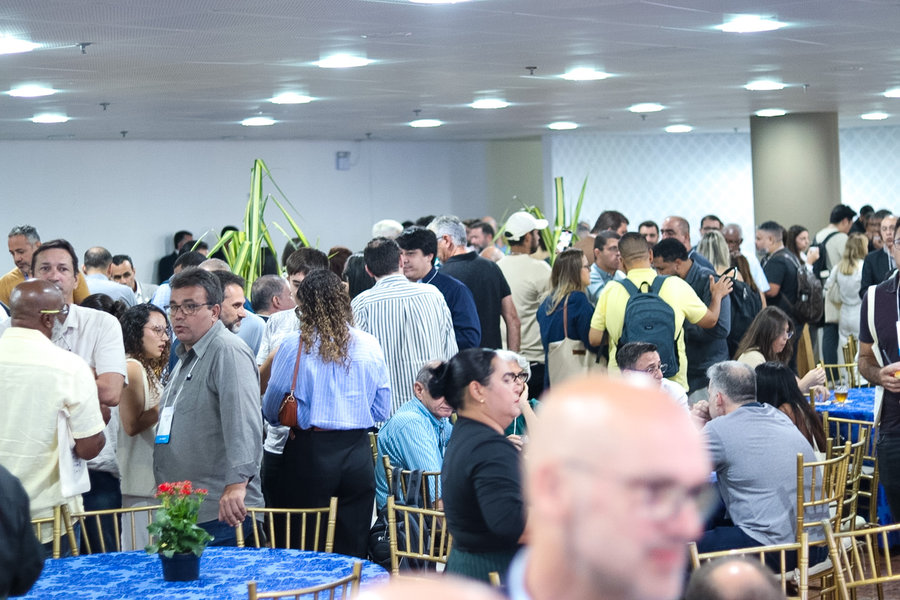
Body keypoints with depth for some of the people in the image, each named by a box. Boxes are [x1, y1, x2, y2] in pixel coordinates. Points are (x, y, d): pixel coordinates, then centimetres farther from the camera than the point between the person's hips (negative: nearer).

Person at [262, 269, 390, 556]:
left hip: (309, 454, -3)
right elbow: (382, 410, 9)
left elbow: (271, 410, 2)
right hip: (358, 454, 3)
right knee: (352, 551, 7)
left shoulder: (294, 346, -5)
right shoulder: (370, 345, 3)